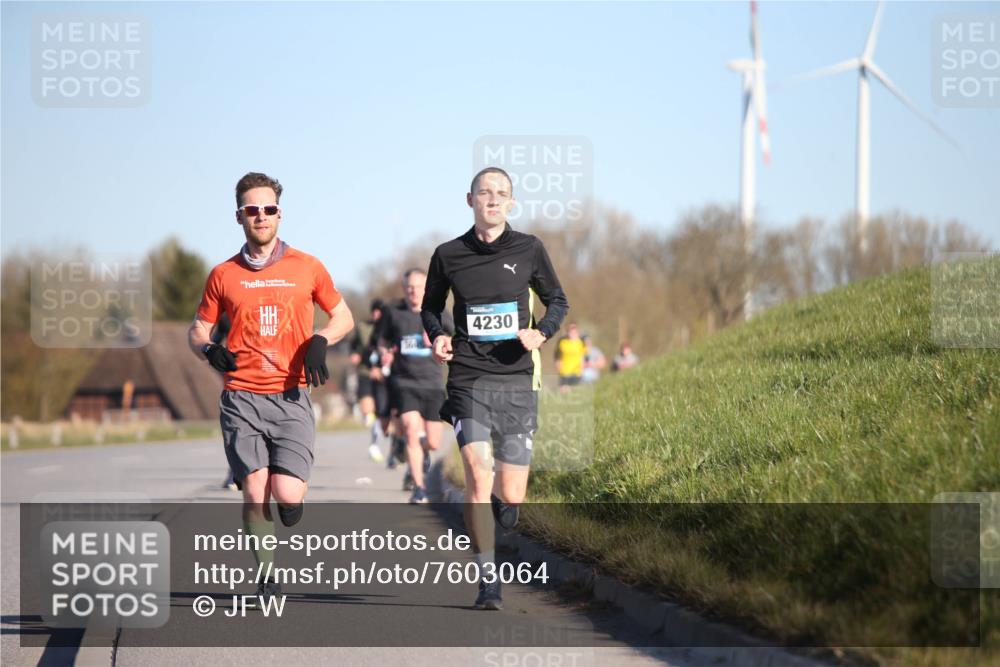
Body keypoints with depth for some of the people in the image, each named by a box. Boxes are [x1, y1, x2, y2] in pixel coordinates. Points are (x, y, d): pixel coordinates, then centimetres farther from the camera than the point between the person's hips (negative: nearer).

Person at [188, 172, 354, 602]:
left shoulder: (306, 268, 7)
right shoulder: (224, 275, 8)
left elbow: (343, 316, 16)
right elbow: (197, 330, 17)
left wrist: (320, 340, -4)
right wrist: (209, 350, -6)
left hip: (290, 397, -1)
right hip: (241, 399, 1)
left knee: (287, 497, -13)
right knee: (254, 492, -9)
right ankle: (266, 572, 8)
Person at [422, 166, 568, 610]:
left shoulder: (528, 250, 4)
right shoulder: (448, 255, 5)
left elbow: (557, 301, 16)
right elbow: (430, 307, 20)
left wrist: (542, 332, -4)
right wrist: (436, 336, -1)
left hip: (516, 379, 1)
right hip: (468, 378, -1)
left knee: (510, 495, 1)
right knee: (477, 475, -17)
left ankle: (501, 500, 40)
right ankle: (488, 582, -10)